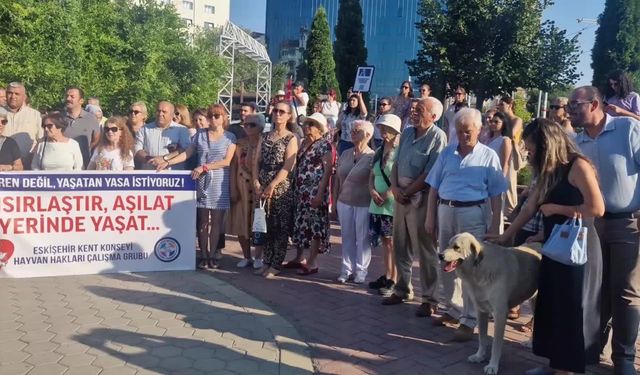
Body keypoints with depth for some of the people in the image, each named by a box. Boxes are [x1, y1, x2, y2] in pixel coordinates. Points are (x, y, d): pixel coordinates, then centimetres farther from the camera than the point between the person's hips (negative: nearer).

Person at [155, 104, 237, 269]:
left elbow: (227, 161, -6)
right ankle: (203, 256, 8)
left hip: (220, 184, -1)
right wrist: (167, 162, -8)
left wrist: (204, 167, -13)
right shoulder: (200, 134, 9)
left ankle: (212, 255, 11)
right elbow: (187, 153, 4)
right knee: (202, 221, 0)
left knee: (217, 221, 2)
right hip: (202, 183, 1)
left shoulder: (229, 137, 3)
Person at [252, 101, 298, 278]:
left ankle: (275, 265, 7)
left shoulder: (291, 138, -1)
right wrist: (256, 183, -5)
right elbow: (257, 161, 9)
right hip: (263, 187, 5)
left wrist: (272, 185, -16)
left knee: (281, 227, -1)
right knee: (265, 225, 8)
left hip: (282, 188, -4)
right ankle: (266, 262, 18)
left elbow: (288, 166, -10)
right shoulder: (264, 137, 13)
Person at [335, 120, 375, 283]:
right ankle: (347, 268, 23)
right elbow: (337, 179, 12)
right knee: (347, 237, 12)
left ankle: (361, 270, 19)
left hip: (363, 204, -5)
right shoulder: (345, 154, 7)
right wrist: (335, 201, 11)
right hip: (344, 202, 5)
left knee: (362, 238, 6)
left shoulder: (372, 157, -9)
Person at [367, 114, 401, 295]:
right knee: (384, 241, 13)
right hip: (377, 204, 7)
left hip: (394, 204, -7)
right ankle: (387, 276, 23)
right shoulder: (379, 151, 14)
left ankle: (394, 280, 5)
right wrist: (373, 191, -2)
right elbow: (372, 176, 16)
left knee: (392, 242, -3)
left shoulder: (400, 151, -10)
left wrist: (387, 195, -17)